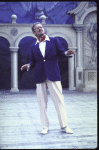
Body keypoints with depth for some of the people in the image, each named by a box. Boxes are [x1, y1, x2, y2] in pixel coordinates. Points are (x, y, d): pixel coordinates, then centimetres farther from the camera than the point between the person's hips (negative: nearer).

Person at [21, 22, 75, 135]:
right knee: (42, 103, 4)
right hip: (40, 78, 2)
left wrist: (66, 53, -17)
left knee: (59, 100, -2)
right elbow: (33, 61, 14)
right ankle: (45, 127, 12)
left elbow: (61, 51, 5)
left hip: (53, 76, -2)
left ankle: (64, 125, 7)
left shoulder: (54, 41, 8)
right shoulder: (34, 47, 13)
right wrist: (28, 66, -6)